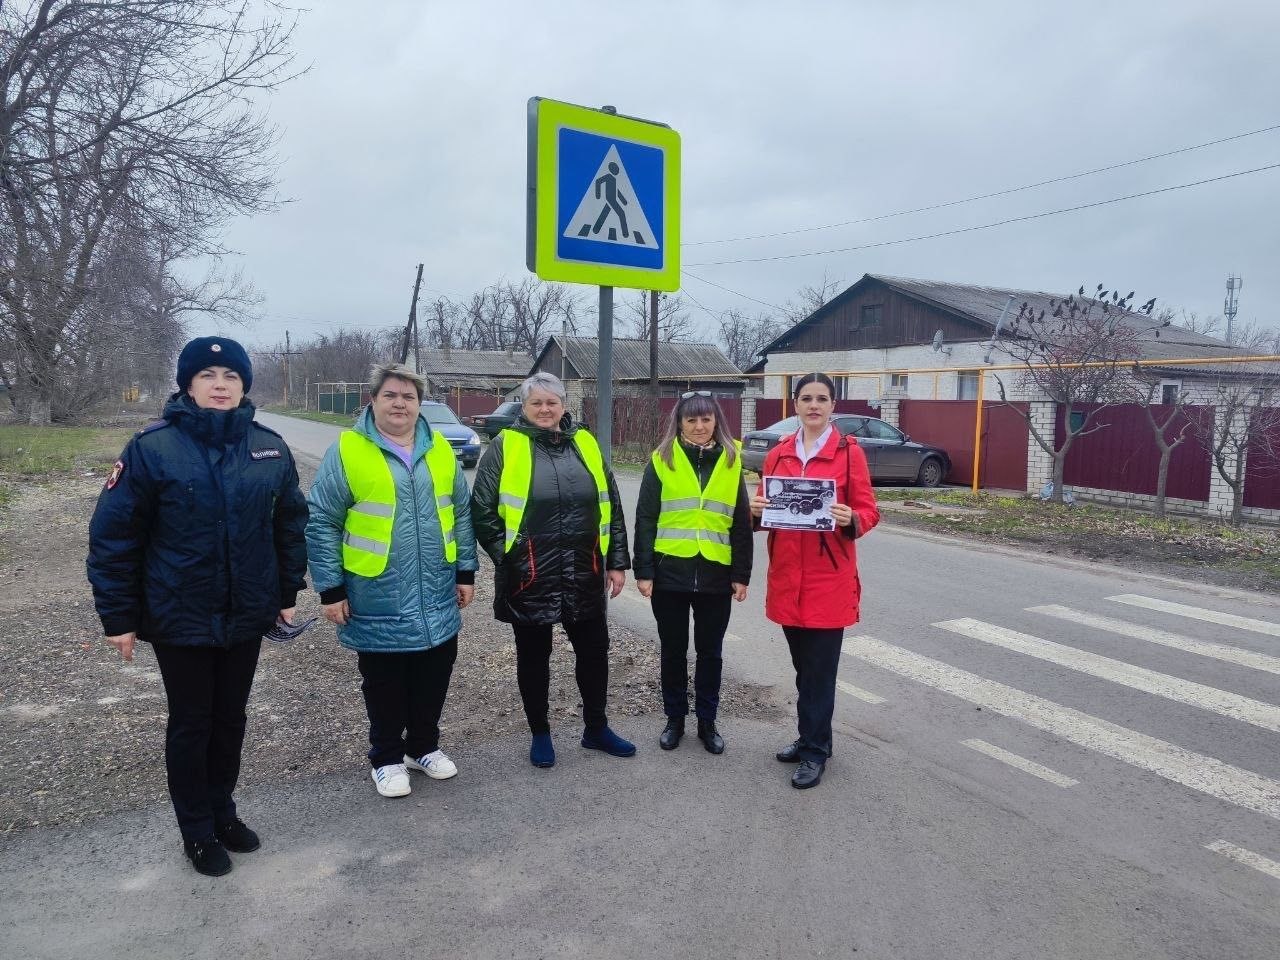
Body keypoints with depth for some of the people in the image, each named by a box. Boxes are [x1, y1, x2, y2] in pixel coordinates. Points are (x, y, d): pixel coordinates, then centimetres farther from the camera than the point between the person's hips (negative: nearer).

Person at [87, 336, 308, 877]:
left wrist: (287, 593, 9)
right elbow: (113, 535, -9)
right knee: (191, 723, 11)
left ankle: (222, 812, 38)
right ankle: (197, 831, 30)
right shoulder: (153, 448, -12)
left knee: (230, 719, 17)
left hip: (246, 615, 3)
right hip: (180, 618, -3)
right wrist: (119, 617, -9)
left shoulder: (270, 448, -1)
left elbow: (290, 524, 7)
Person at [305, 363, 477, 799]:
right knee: (385, 688, 11)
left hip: (437, 601, 4)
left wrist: (466, 571, 8)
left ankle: (424, 746, 37)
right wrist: (330, 589, -9)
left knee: (433, 683, 16)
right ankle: (386, 759, 31)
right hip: (377, 603, -4)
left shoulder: (440, 451, 5)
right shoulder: (347, 451, -8)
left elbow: (461, 514, 11)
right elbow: (321, 524, -8)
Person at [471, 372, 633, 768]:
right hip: (528, 578, -3)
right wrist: (507, 557, -8)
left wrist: (617, 561, 6)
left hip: (584, 576, 4)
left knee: (594, 650, 13)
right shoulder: (504, 447, -4)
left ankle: (596, 728, 33)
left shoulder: (585, 445, 7)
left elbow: (611, 508, 9)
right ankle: (540, 734, 30)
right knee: (534, 656, 11)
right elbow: (482, 512, -4)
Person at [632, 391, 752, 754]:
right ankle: (674, 720, 27)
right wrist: (643, 571, -7)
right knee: (673, 650, 11)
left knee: (710, 652, 12)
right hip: (670, 573, -1)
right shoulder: (661, 461, -1)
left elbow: (741, 524, 5)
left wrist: (742, 574, 1)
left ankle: (707, 722, 27)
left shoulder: (731, 461, 4)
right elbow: (645, 520, -2)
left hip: (715, 575, 1)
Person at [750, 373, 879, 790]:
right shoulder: (778, 454, 8)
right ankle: (812, 737, 30)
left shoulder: (849, 451, -5)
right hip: (787, 573, 5)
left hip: (829, 576, -4)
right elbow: (766, 509, 13)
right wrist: (757, 509, -9)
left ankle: (814, 751, 13)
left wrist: (851, 519, -24)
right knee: (803, 664, 15)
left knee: (820, 666, 0)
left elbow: (869, 512, -4)